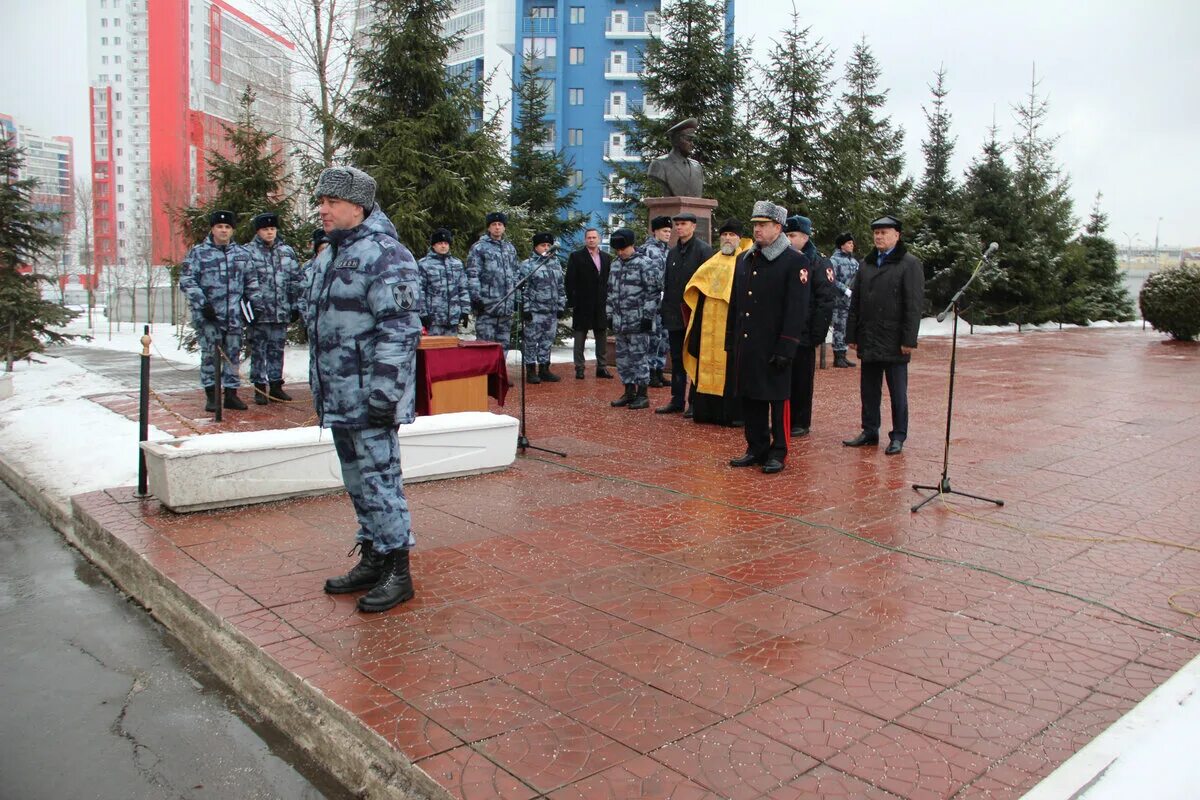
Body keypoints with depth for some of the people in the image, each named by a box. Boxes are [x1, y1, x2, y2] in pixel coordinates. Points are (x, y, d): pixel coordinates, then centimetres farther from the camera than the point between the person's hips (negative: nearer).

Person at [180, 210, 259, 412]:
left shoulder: (242, 254, 12)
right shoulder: (197, 253, 0)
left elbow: (251, 283, 18)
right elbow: (186, 281, -4)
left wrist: (255, 305, 10)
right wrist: (203, 304, -13)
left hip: (234, 316, 3)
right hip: (207, 316, -3)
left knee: (233, 354, 7)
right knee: (209, 355, -1)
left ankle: (231, 394, 15)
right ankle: (211, 395, 8)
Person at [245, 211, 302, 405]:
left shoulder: (287, 251, 10)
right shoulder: (248, 252, -2)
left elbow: (295, 281, 12)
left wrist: (295, 307, 8)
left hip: (281, 312, 3)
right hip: (258, 313, -3)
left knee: (277, 350, 11)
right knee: (258, 350, 3)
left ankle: (276, 386, 20)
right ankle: (260, 388, 10)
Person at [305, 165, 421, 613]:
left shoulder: (385, 255, -13)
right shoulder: (331, 256, 18)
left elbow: (399, 330, -20)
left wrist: (383, 393, -24)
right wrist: (321, 388, 23)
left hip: (368, 399, -10)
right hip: (338, 398, 10)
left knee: (378, 478, -5)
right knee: (358, 482, 16)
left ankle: (398, 571, 7)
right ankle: (372, 560, 29)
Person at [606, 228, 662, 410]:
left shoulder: (646, 264, -10)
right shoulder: (616, 265, 14)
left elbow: (653, 292, -12)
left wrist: (648, 316, -15)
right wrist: (610, 314, 17)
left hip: (639, 322, -7)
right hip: (620, 322, 8)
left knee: (639, 357, -4)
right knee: (623, 358, 11)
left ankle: (642, 395, 5)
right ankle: (629, 392, 22)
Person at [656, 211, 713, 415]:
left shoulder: (703, 249, -6)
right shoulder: (673, 252, 14)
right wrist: (664, 309, 11)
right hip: (674, 315, 7)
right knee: (677, 359, 12)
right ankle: (677, 400, 19)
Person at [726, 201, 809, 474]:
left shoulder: (794, 262, -7)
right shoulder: (744, 259, 13)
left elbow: (797, 309, -12)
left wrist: (786, 349, -16)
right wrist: (730, 340, 14)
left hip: (773, 347, -6)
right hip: (745, 346, 6)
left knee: (777, 401, 3)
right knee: (750, 399, 11)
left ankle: (778, 452, 13)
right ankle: (756, 448, 23)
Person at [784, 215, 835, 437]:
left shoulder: (819, 263, -6)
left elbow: (825, 301, -10)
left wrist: (818, 334, -15)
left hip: (803, 335, -5)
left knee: (802, 380, 4)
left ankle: (801, 423, 14)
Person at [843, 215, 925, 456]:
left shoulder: (910, 264, -3)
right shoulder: (866, 264, 13)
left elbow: (914, 305, -9)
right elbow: (855, 302, 13)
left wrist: (909, 340, -14)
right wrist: (852, 335, 8)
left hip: (894, 342, -5)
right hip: (869, 341, 5)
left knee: (897, 392, 4)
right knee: (869, 390, 11)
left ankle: (898, 437, 12)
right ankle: (869, 431, 21)